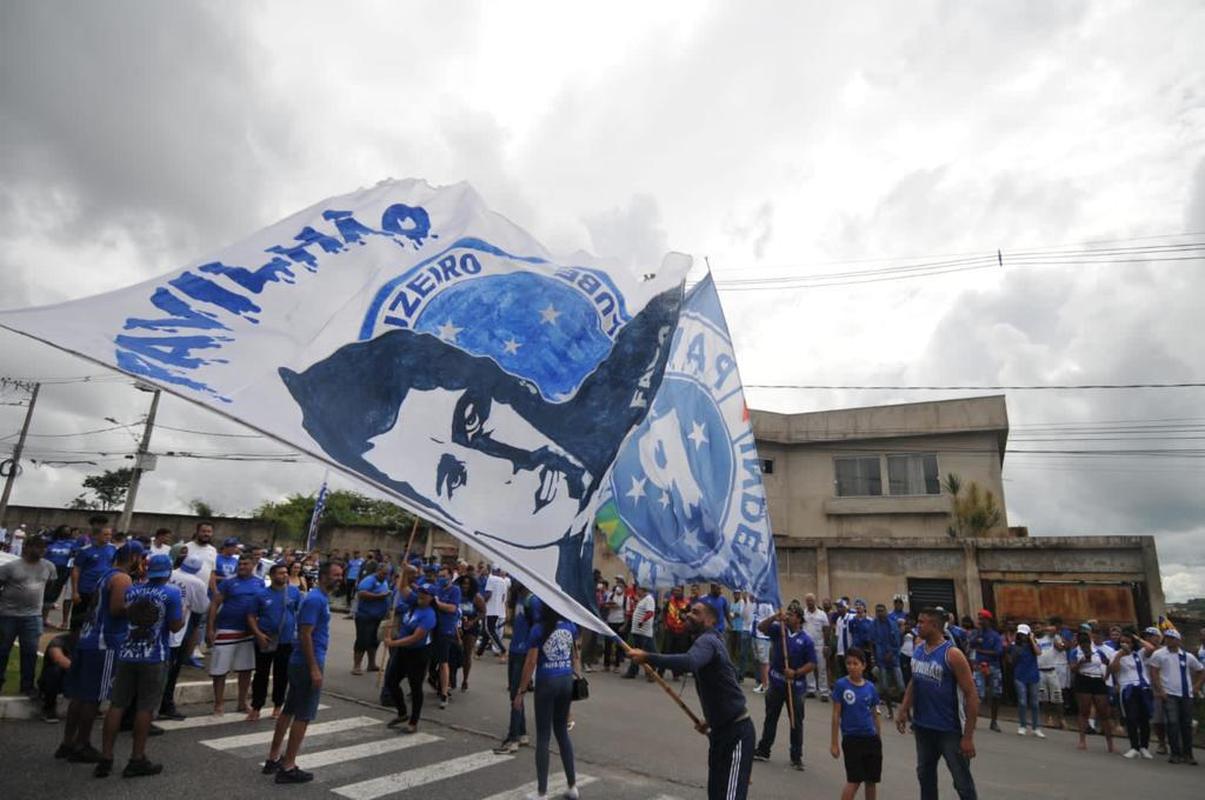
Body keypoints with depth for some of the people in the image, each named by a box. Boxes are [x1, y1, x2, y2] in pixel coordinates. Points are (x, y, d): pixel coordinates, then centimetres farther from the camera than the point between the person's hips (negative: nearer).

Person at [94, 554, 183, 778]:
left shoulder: (131, 590, 6)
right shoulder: (172, 593, -9)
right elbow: (176, 626, -10)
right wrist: (183, 612, 7)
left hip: (127, 654, 4)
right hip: (154, 658, -4)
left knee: (117, 705, 10)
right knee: (144, 708, 4)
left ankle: (106, 758, 13)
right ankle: (137, 760, 11)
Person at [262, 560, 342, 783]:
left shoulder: (320, 598, 12)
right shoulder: (316, 599, -19)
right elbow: (305, 635, -23)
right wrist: (314, 669, -23)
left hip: (300, 662, 10)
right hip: (308, 664, -10)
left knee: (289, 710, 17)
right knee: (303, 715, -1)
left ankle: (273, 759, 27)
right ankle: (288, 767, 7)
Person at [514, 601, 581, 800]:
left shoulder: (538, 630, -13)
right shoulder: (571, 627, 1)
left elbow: (530, 663, -12)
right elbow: (576, 656, 8)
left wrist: (521, 692, -5)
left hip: (546, 683, -4)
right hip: (567, 681, 5)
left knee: (543, 737, 7)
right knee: (562, 732, 20)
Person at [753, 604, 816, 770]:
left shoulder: (806, 640, -8)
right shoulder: (778, 630, -2)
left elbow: (812, 664, -8)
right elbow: (761, 627, -13)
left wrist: (796, 673, -19)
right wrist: (776, 617, -24)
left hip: (795, 685, -3)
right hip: (776, 683, 3)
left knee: (796, 722, 7)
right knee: (770, 718, 15)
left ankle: (796, 757, 21)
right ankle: (763, 751, 27)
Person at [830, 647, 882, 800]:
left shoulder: (870, 687, 1)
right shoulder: (841, 685, -10)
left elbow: (875, 716, 11)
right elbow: (836, 715, -7)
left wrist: (880, 739, 13)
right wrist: (834, 743, -6)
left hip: (871, 738, 4)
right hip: (851, 738, -4)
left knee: (872, 780, 11)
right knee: (853, 780, -3)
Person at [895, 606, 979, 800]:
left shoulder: (952, 654, -18)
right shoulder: (918, 649, 2)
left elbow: (971, 695, -17)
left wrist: (968, 736, -18)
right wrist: (903, 710, 6)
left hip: (949, 730, -6)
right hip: (922, 726, 7)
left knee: (962, 782, 4)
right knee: (925, 775, 20)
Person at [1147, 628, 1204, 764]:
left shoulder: (1187, 656, 8)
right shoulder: (1158, 654, -1)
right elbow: (1154, 673, -4)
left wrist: (1196, 686, 9)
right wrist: (1159, 691, -10)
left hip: (1186, 695, 3)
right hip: (1169, 694, -3)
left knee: (1187, 724, 8)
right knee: (1172, 724, -6)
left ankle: (1187, 754, 19)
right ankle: (1175, 753, 1)